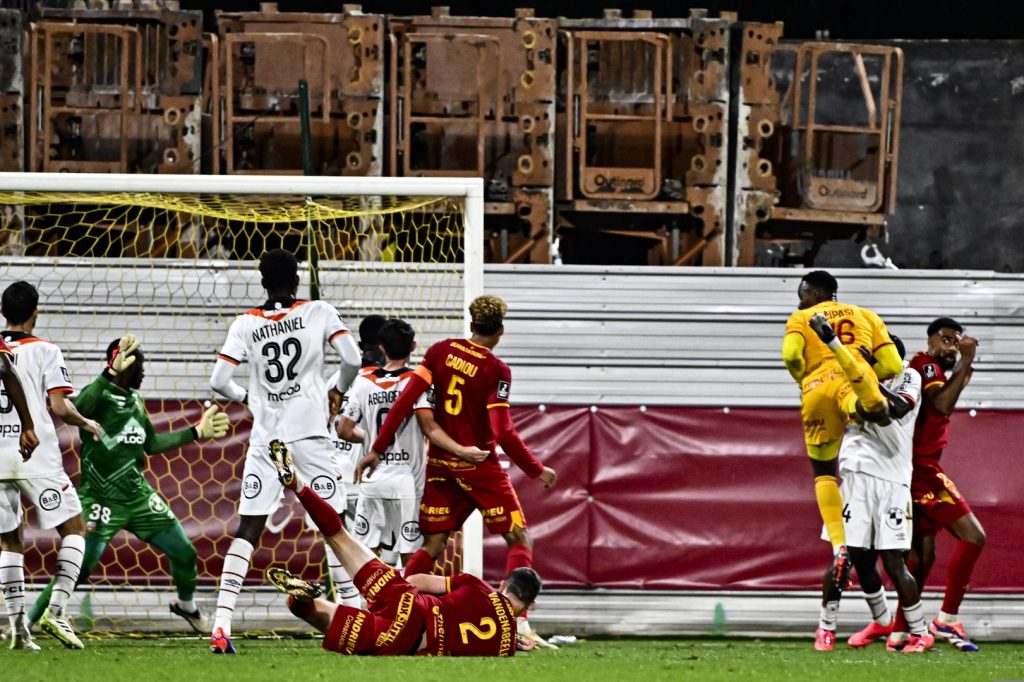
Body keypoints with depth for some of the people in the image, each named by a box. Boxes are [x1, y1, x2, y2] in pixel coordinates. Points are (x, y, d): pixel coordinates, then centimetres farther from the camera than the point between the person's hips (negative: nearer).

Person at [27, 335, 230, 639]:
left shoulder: (135, 401, 11)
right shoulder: (99, 393, -14)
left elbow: (151, 444, 24)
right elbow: (74, 410, -39)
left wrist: (196, 433, 24)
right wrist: (111, 374, -46)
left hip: (139, 497, 7)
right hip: (102, 499, -7)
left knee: (185, 554, 12)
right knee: (76, 570, -12)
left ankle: (186, 604, 41)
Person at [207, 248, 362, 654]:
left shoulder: (245, 324, 3)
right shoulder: (319, 313, 0)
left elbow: (218, 381, -1)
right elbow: (352, 359, -8)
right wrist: (338, 389, 13)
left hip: (264, 438, 2)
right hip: (309, 433, -2)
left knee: (248, 530, 3)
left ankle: (221, 627, -7)